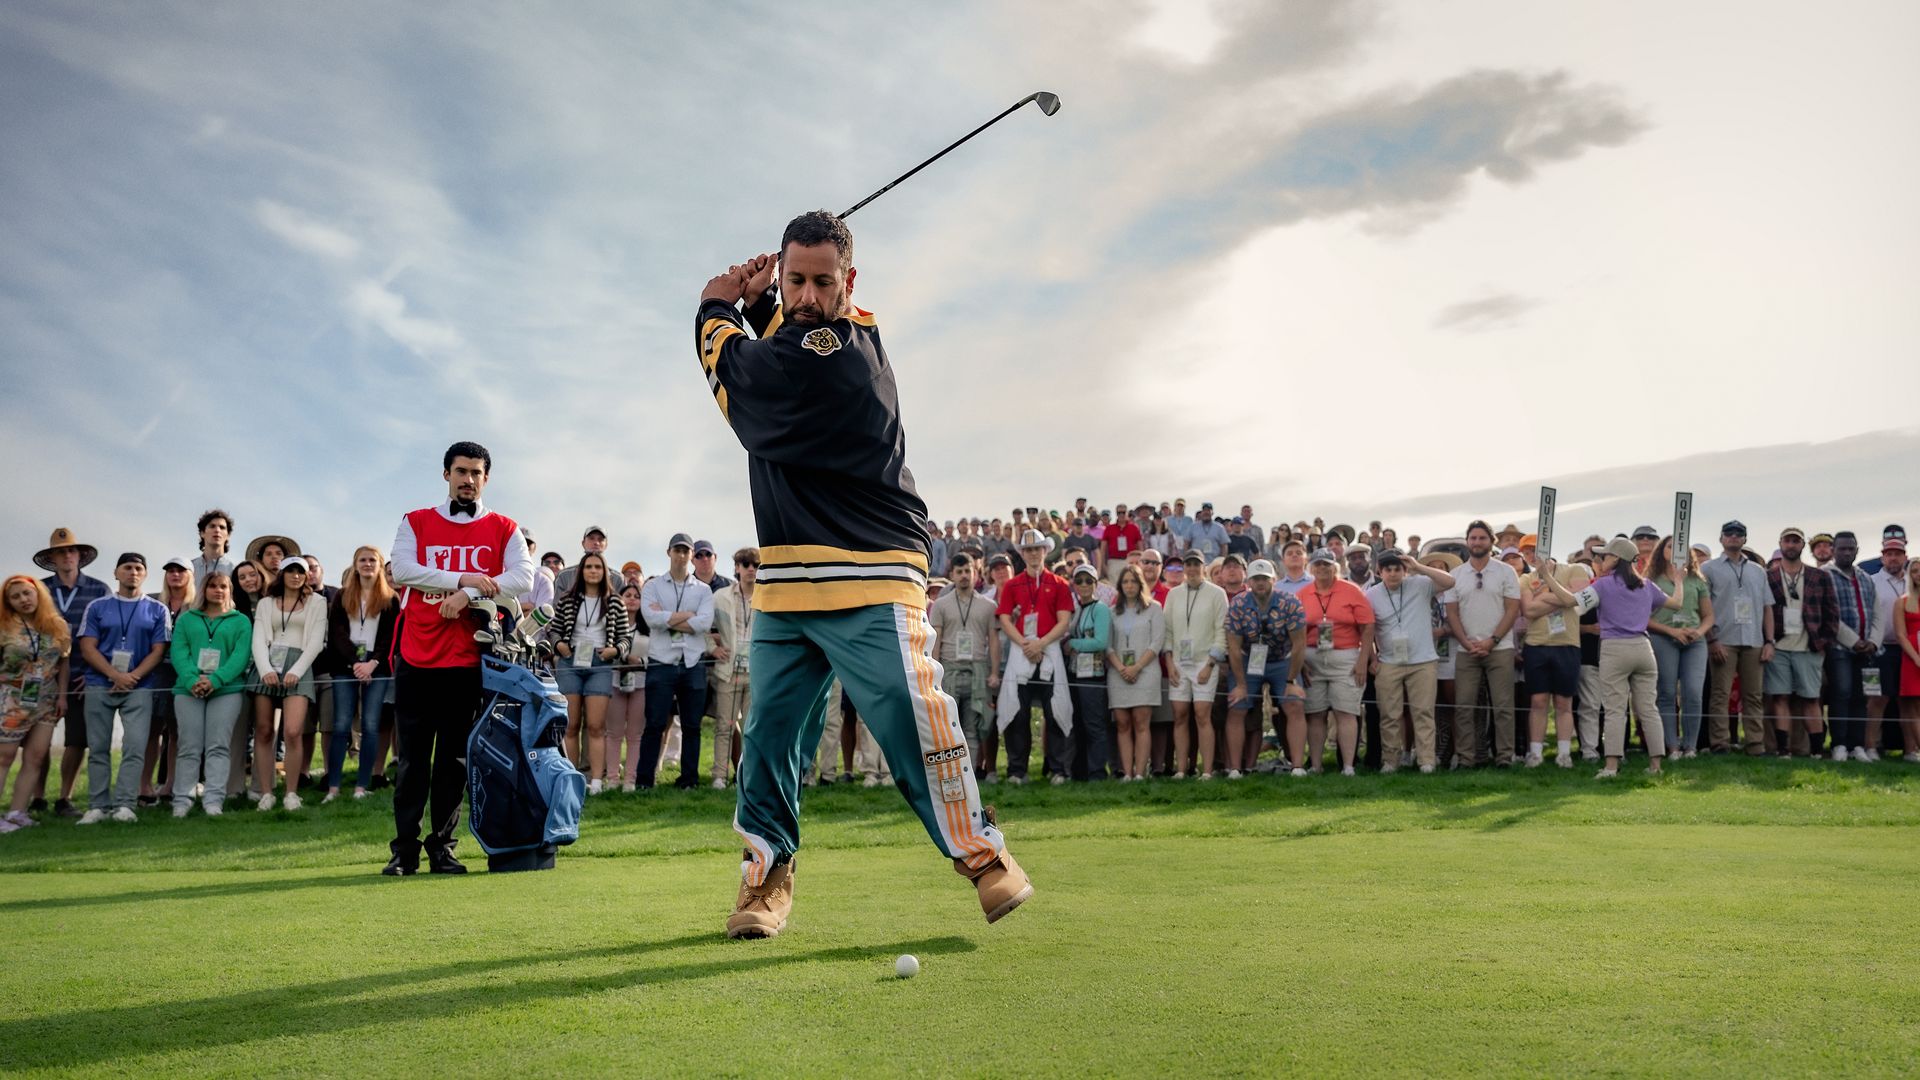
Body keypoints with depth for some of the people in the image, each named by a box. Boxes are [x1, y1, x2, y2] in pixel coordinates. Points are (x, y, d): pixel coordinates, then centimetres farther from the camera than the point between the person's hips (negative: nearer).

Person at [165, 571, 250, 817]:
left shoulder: (241, 621, 12)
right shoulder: (186, 619, 17)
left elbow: (241, 655, -1)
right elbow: (178, 651, 4)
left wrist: (216, 680, -16)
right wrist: (191, 680, -15)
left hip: (227, 689, -1)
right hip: (188, 690, 1)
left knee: (217, 747, -6)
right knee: (189, 747, -1)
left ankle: (214, 800, -9)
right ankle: (182, 801, 2)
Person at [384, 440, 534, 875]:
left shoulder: (504, 529, 8)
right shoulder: (416, 522, 11)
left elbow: (523, 578, -6)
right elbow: (402, 569, -6)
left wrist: (469, 594, -16)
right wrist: (461, 578, -12)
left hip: (470, 660, 0)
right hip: (416, 659, 0)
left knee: (455, 758, 5)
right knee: (412, 758, 2)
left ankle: (442, 847, 13)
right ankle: (404, 849, 8)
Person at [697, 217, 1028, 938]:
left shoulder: (839, 350, -14)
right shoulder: (802, 338, 14)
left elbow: (732, 369, -3)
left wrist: (716, 308, 17)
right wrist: (757, 302, 13)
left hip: (870, 581, -9)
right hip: (785, 584, 9)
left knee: (914, 717, -14)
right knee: (771, 729, 7)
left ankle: (978, 849, 2)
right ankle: (767, 872, 18)